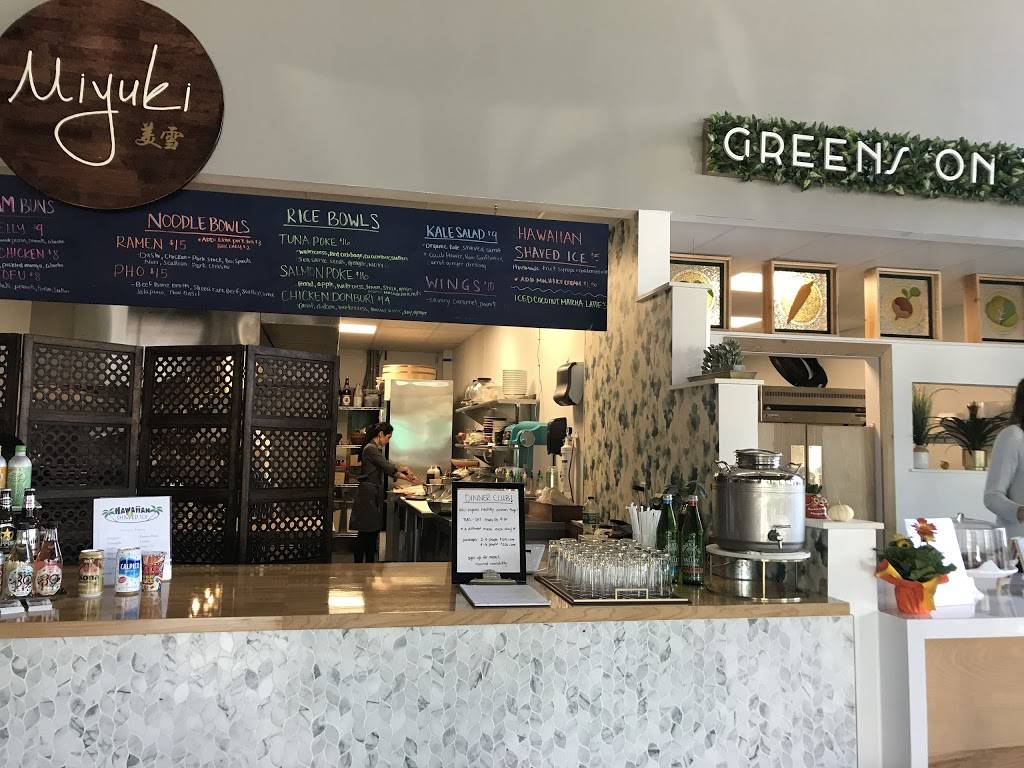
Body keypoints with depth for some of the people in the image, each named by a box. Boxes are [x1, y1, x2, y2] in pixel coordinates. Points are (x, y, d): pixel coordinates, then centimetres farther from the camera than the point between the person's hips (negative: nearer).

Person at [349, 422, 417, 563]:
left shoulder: (376, 449, 17)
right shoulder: (370, 449, -15)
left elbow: (387, 470, 19)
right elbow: (387, 466, -17)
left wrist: (406, 477, 11)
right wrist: (404, 469, -1)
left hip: (374, 495, 10)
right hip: (368, 494, -10)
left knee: (373, 532, 11)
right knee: (365, 534, -4)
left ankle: (370, 564, 16)